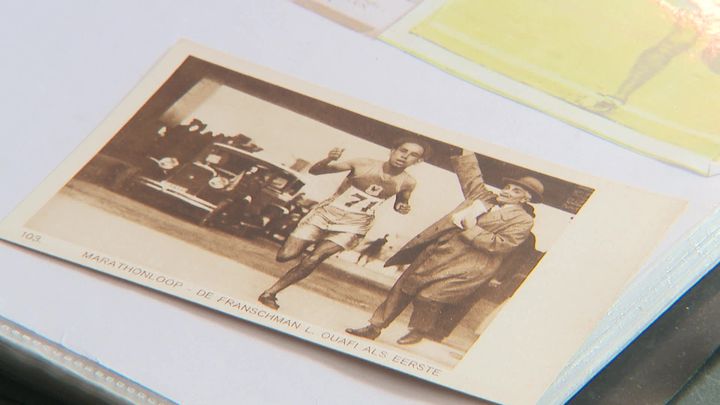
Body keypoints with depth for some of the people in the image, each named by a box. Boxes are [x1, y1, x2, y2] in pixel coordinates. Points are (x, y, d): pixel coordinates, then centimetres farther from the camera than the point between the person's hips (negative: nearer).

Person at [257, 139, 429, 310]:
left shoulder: (407, 183, -6)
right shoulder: (363, 165, -11)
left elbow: (400, 203, 17)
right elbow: (314, 170, -7)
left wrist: (402, 207, -8)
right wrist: (328, 159, -30)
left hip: (353, 225, 0)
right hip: (327, 213, 0)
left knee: (312, 260, -17)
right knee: (286, 255, -9)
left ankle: (270, 293, -3)